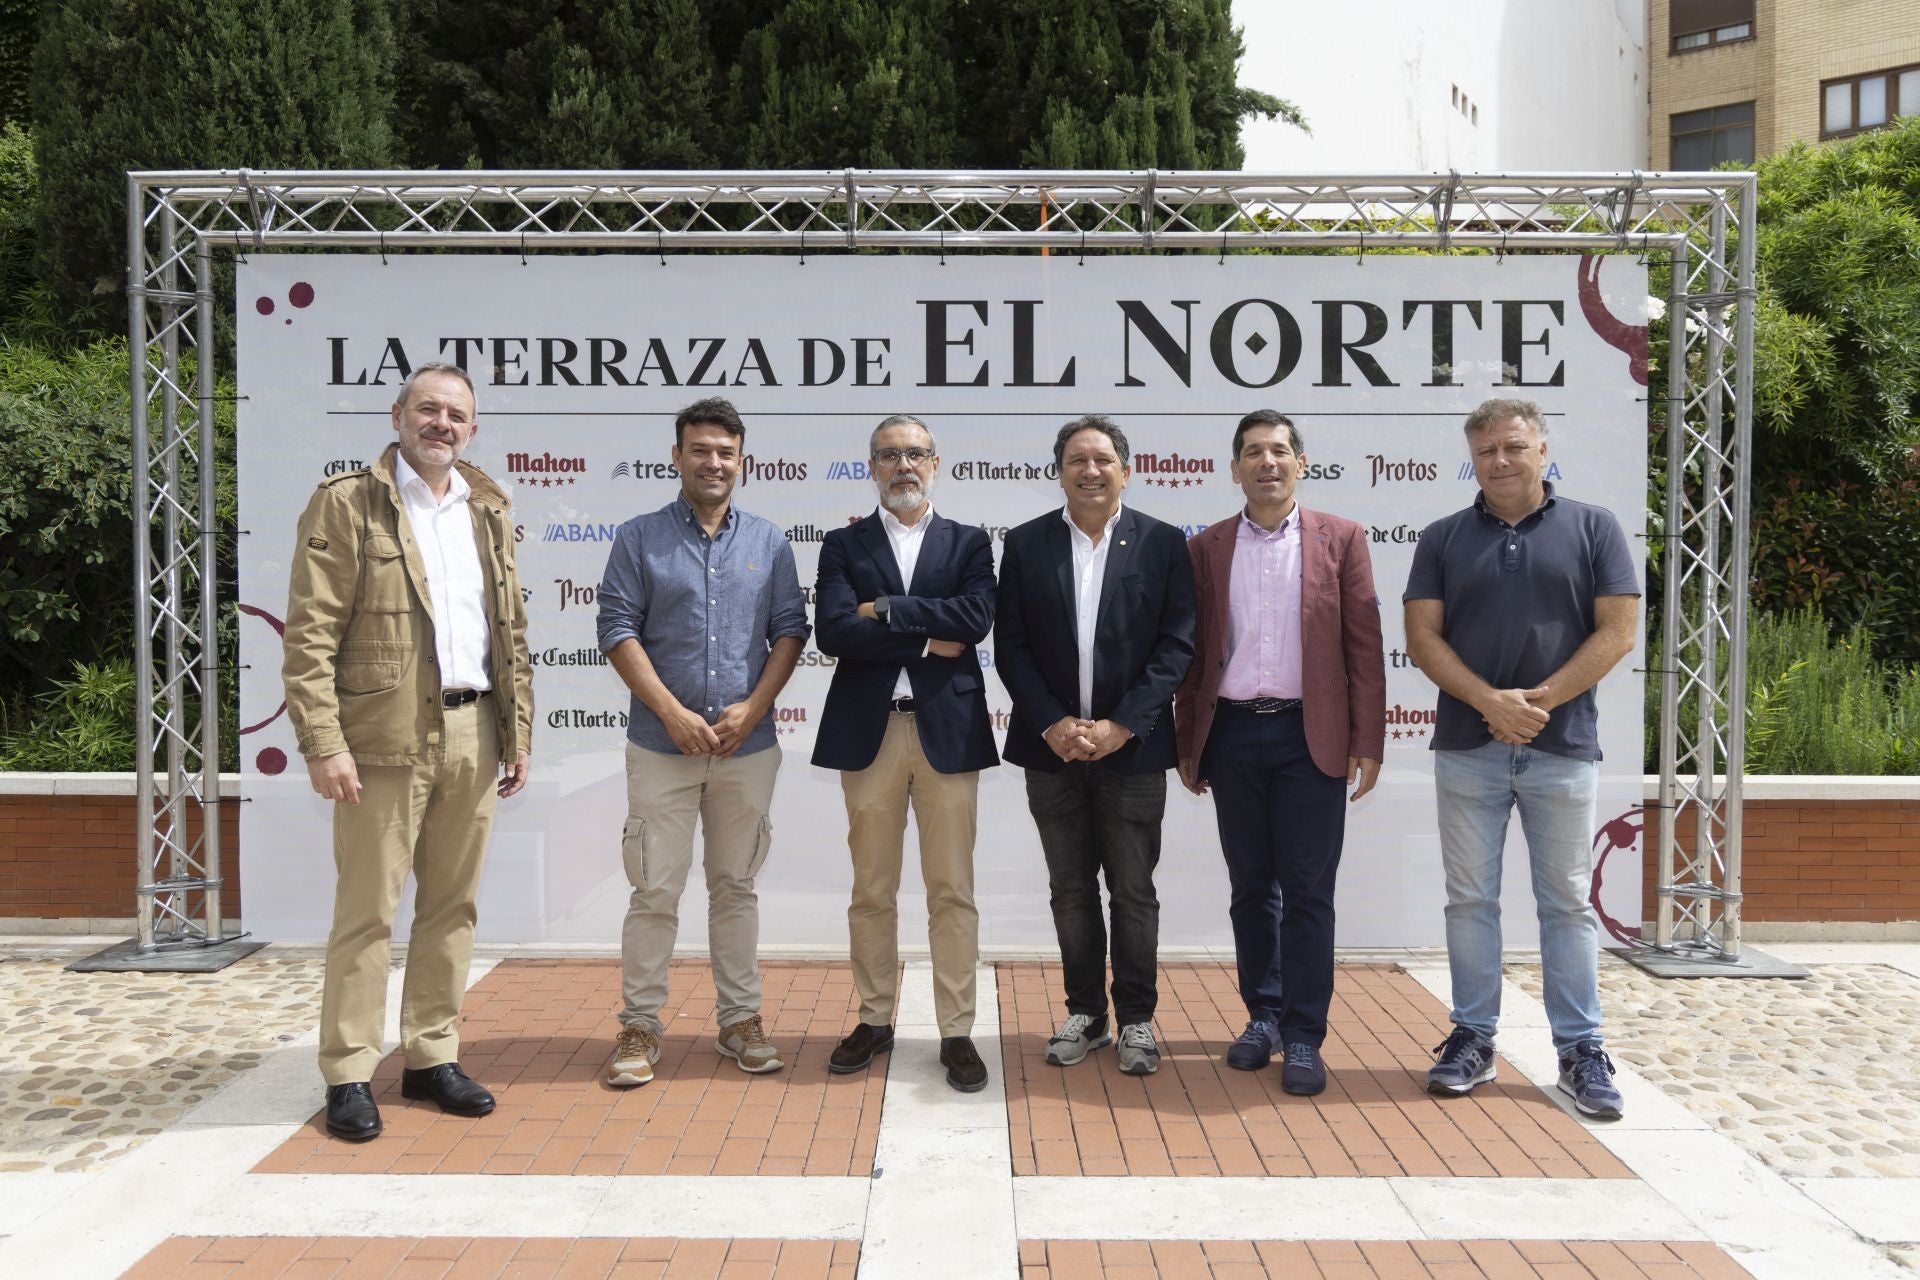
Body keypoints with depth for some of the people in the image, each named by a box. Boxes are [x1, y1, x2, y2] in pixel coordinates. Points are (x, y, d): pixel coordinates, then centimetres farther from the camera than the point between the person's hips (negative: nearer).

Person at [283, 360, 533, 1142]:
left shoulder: (489, 513, 15)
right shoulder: (346, 504, -3)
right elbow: (309, 634, -9)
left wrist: (517, 733, 12)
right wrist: (323, 743, -15)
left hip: (472, 735, 6)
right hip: (387, 738, -5)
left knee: (452, 906, 11)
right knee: (367, 910, 0)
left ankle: (432, 1058, 22)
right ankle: (348, 1075, 10)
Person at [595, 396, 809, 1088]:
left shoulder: (768, 542, 8)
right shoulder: (639, 538, 2)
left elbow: (790, 628, 5)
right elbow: (618, 629, -4)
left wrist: (754, 706, -8)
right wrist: (672, 712, -13)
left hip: (748, 746, 2)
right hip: (662, 746, -2)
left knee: (736, 886, 11)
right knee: (654, 891, 0)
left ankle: (740, 1019, 20)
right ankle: (639, 1027, 11)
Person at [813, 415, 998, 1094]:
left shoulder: (968, 544, 9)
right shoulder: (844, 545, 7)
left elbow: (976, 618, -10)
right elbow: (832, 631, -9)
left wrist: (884, 611, -11)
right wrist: (928, 639, -12)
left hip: (948, 731, 0)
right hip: (869, 732, 0)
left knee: (952, 890, 3)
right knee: (871, 890, 9)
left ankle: (957, 1031, 11)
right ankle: (875, 1020, 22)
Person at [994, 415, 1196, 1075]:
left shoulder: (1162, 543, 0)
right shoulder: (1026, 544, 4)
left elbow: (1176, 645, -4)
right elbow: (1010, 644, 1)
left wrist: (1120, 726, -13)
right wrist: (1054, 724, -11)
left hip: (1131, 748, -1)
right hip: (1052, 748, 2)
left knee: (1133, 892, 6)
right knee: (1070, 891, 11)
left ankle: (1136, 1017, 19)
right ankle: (1085, 1013, 23)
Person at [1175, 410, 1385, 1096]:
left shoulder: (1341, 539, 4)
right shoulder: (1206, 548, 8)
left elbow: (1364, 646, 1)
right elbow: (1192, 651, 9)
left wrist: (1367, 743, -4)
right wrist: (1187, 744, 7)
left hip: (1310, 737, -2)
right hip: (1232, 736, 2)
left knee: (1307, 892, 0)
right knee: (1250, 887, 11)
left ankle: (1303, 1036, 9)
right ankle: (1263, 1015, 25)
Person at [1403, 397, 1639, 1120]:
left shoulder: (1593, 530, 4)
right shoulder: (1444, 539, 8)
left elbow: (1617, 631, -3)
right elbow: (1422, 636, 1)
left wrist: (1540, 700, -13)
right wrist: (1489, 701, -14)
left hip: (1562, 746, -1)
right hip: (1467, 746, 2)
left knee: (1567, 901, 5)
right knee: (1470, 899, 7)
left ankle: (1581, 1051, 13)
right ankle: (1473, 1039, 17)